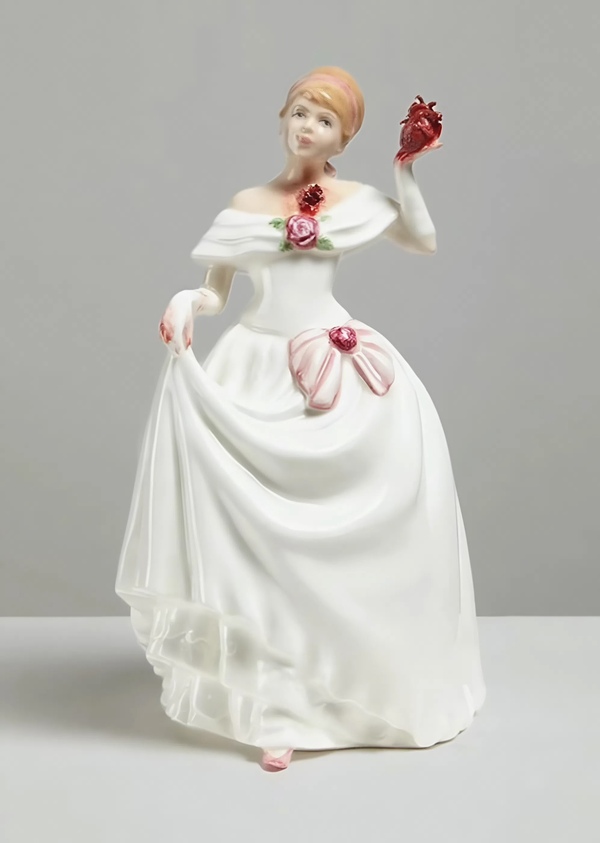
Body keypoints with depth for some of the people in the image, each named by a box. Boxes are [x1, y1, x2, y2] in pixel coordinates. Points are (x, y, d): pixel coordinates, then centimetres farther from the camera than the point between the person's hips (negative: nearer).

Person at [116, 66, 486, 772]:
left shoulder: (356, 200, 9)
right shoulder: (247, 204, 9)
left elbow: (426, 243, 13)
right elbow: (215, 290, 9)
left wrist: (406, 178, 4)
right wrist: (185, 305, -12)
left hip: (339, 365, 1)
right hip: (261, 372, 0)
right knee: (266, 532, -8)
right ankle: (276, 707, 3)